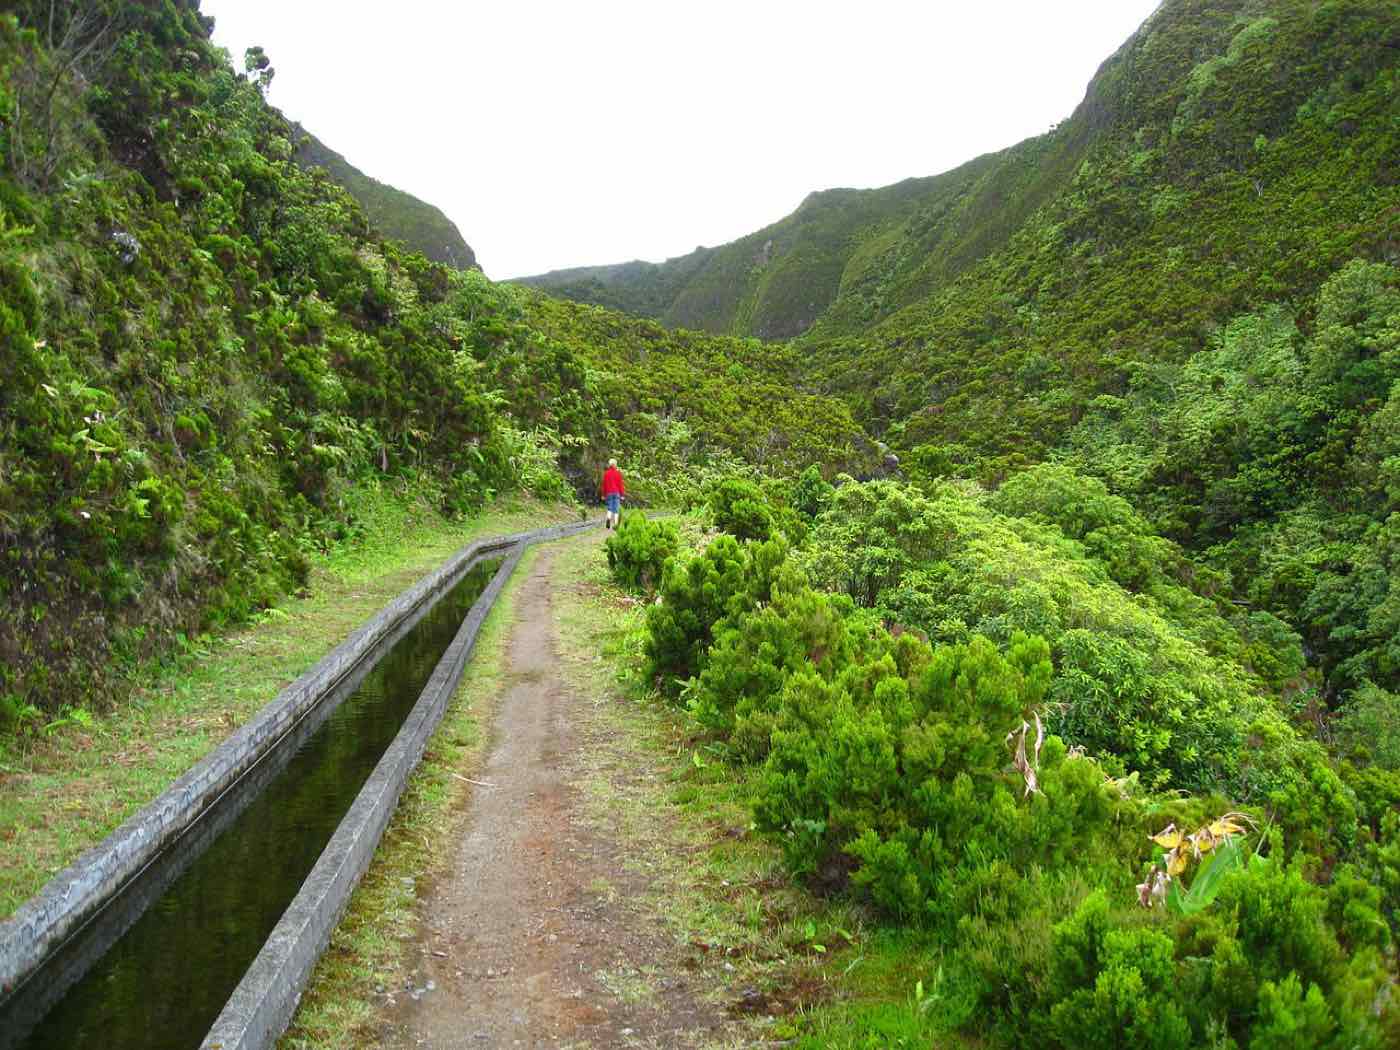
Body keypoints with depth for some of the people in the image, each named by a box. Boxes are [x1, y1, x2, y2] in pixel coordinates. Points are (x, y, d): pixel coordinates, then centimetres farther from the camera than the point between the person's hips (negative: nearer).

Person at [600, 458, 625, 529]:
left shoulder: (606, 473, 2)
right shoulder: (618, 473, -3)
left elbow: (604, 485, 4)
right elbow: (620, 484, -4)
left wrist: (603, 495, 11)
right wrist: (622, 495, 1)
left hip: (608, 493, 2)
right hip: (617, 493, -2)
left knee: (609, 508, 8)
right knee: (616, 509, 2)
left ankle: (609, 518, -21)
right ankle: (615, 524, -4)